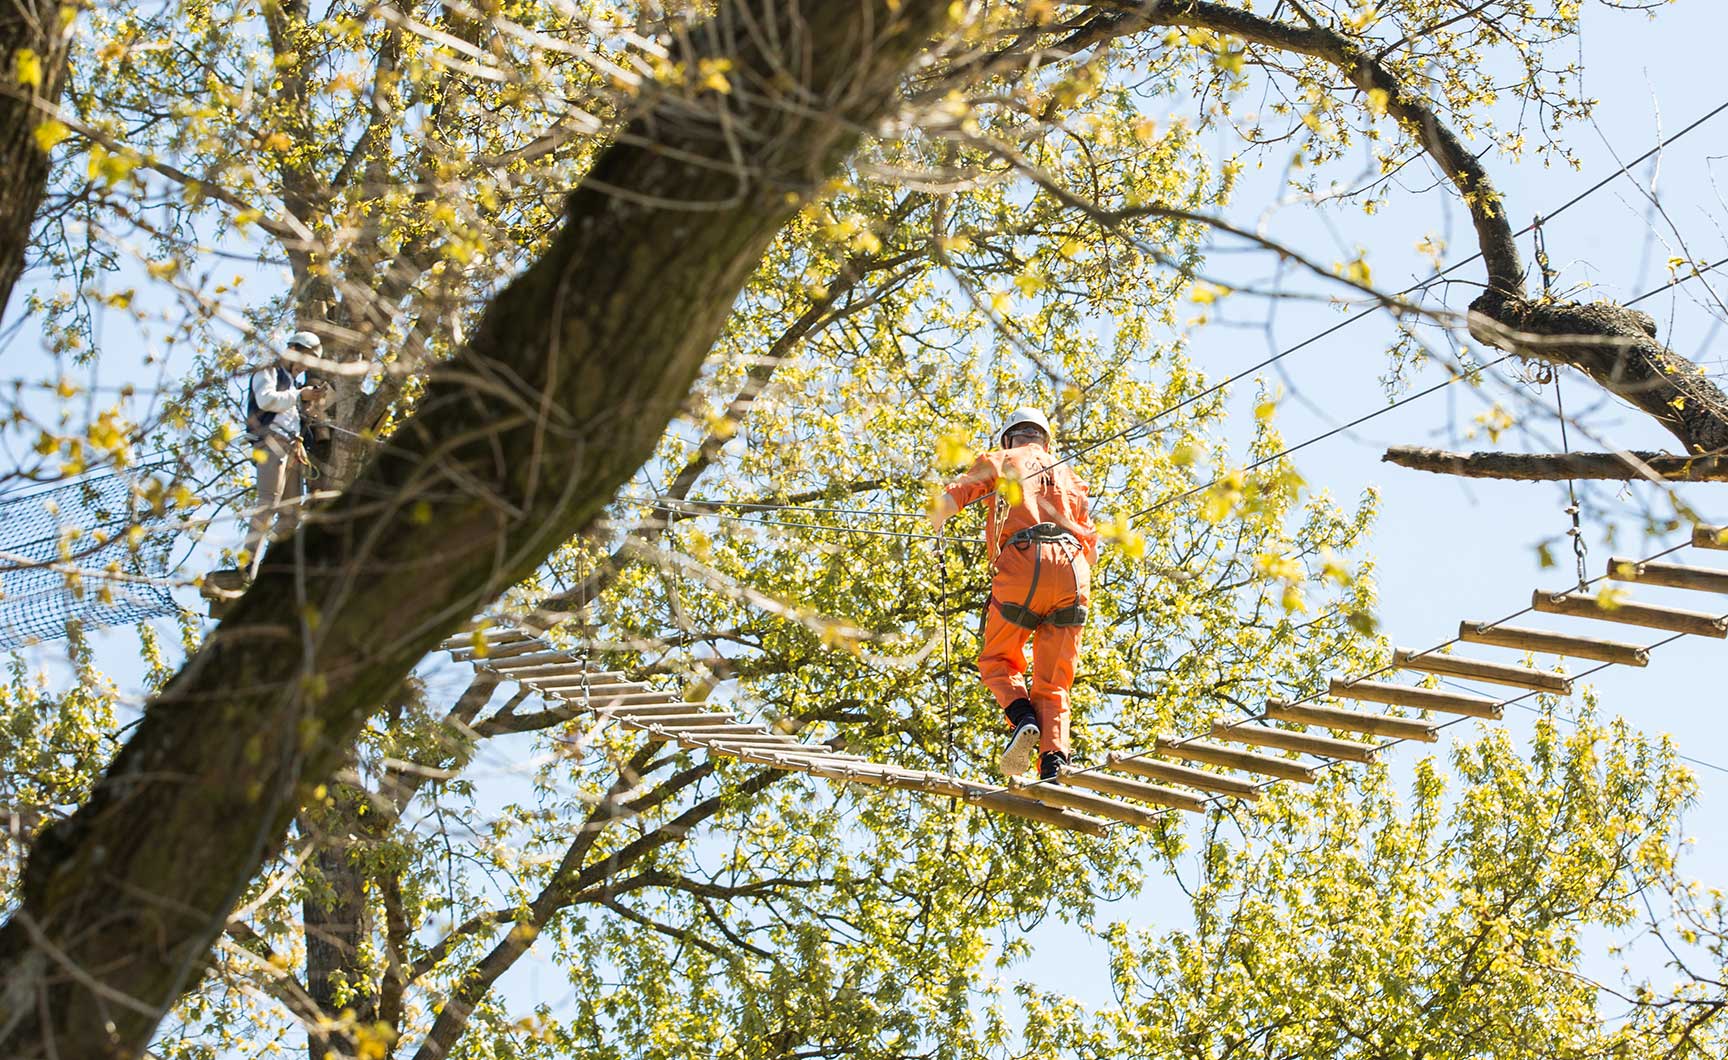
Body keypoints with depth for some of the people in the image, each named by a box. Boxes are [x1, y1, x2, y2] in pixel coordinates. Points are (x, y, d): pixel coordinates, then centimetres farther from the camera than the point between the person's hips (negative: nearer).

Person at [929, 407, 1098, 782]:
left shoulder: (1001, 461, 20)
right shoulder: (1070, 477, 31)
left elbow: (953, 496, 2)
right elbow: (1091, 549, 24)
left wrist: (935, 524, 19)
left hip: (1021, 567, -3)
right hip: (1073, 573, 3)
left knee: (997, 660, 16)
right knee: (1052, 685, 6)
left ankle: (1022, 718, -12)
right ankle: (1053, 759, -17)